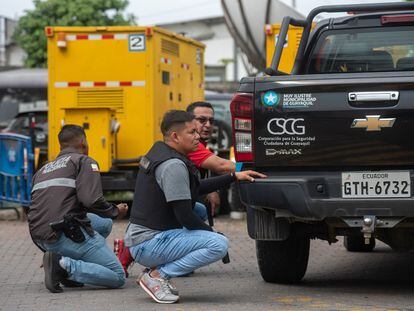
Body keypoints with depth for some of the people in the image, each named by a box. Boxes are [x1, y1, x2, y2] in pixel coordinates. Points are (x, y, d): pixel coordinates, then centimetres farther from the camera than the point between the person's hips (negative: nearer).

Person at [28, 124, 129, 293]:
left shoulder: (43, 170, 25)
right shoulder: (84, 162, 2)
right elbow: (92, 200, -14)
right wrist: (116, 211, 5)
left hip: (40, 239, 8)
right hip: (65, 234, -8)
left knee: (104, 222, 28)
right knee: (117, 277, 1)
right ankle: (65, 266, -16)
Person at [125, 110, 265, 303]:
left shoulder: (159, 152, 13)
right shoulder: (173, 165, -18)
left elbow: (197, 188, 25)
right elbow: (185, 216, -18)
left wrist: (234, 177, 21)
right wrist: (211, 233, -2)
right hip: (148, 244, -10)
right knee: (219, 244, -20)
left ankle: (156, 268, 13)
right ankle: (157, 275, -10)